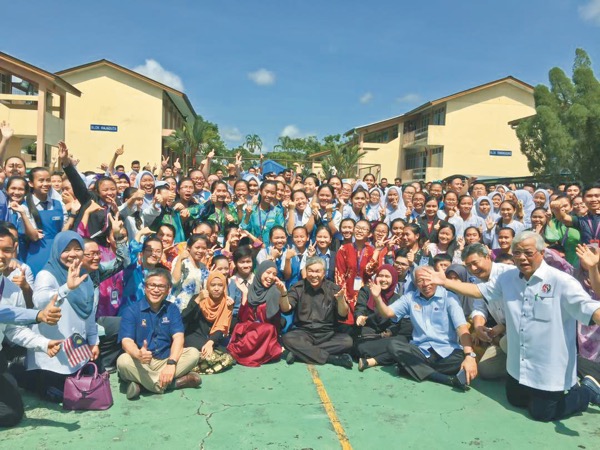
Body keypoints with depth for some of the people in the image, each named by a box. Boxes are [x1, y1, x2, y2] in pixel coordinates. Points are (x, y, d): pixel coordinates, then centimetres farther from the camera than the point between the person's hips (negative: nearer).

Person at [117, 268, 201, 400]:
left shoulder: (172, 309, 5)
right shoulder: (132, 311, -4)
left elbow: (178, 337, -8)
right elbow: (127, 341, -16)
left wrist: (171, 363, -27)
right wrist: (139, 354, -41)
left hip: (164, 361, 3)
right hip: (140, 364, -2)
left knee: (193, 353, -21)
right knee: (123, 361, -33)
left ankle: (140, 382, -26)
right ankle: (174, 382, -26)